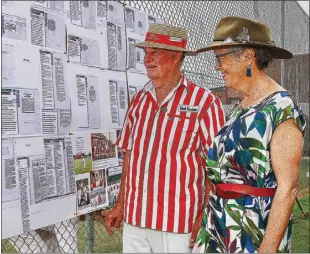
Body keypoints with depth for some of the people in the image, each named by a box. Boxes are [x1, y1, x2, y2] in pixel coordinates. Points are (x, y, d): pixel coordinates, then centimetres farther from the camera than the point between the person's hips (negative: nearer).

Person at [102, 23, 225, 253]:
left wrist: (205, 217, -14)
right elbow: (130, 154, 11)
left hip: (177, 222, -5)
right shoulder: (139, 100, 6)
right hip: (134, 218, 5)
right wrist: (120, 205, 11)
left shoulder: (204, 102, -10)